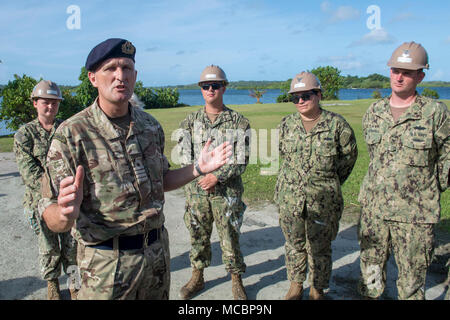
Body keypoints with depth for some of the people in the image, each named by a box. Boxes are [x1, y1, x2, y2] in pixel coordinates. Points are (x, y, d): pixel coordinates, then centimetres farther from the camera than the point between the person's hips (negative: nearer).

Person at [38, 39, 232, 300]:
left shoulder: (150, 126, 1)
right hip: (107, 264, -4)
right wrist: (66, 213, -38)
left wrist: (198, 168, 0)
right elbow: (51, 217, -16)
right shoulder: (71, 134, -14)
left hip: (158, 253, 5)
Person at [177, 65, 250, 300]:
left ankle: (236, 281, 25)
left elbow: (241, 160, -8)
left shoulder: (239, 122, -3)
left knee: (230, 238, 7)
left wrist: (216, 177, -18)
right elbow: (185, 157, 2)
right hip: (196, 191, 3)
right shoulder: (190, 121, 5)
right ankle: (197, 278, 32)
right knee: (198, 237, 14)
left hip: (227, 193, -2)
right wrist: (202, 175, -13)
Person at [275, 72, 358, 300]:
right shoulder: (286, 124, 3)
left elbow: (349, 155, 7)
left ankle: (317, 290, 28)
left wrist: (329, 183, 11)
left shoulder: (336, 124, -5)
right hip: (289, 197, 3)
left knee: (319, 247, 9)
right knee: (294, 244, 15)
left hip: (323, 200, -3)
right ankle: (295, 286, 33)